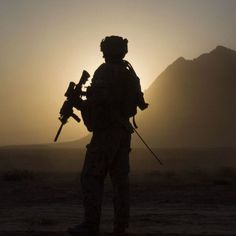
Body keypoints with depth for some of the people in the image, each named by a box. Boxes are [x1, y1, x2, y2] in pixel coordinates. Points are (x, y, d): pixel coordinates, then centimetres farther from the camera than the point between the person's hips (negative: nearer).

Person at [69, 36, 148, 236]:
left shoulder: (105, 71, -10)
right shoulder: (129, 73, 14)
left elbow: (99, 99, -23)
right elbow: (138, 101, 17)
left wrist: (84, 106, -6)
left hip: (106, 131, -8)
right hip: (124, 130, 8)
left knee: (91, 177, -5)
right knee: (120, 177, 9)